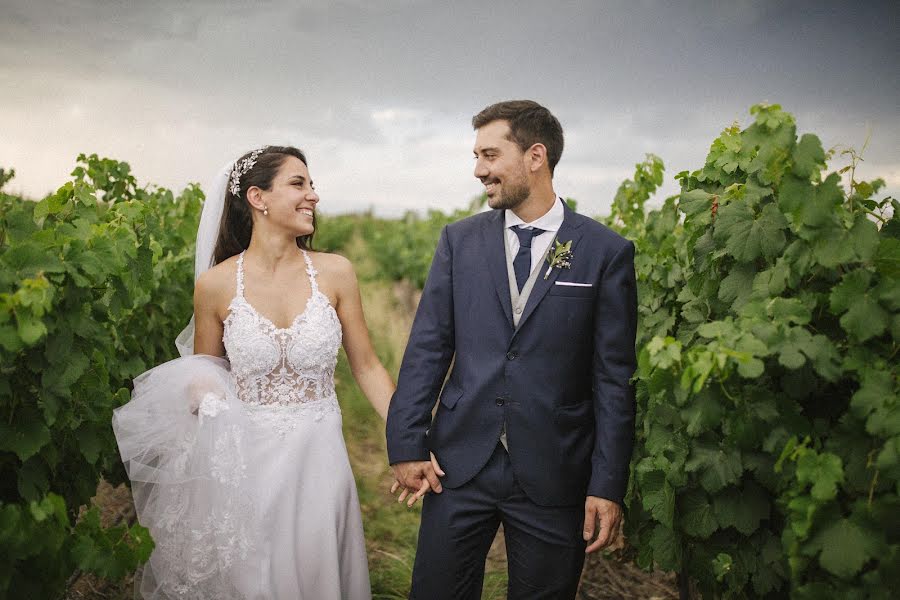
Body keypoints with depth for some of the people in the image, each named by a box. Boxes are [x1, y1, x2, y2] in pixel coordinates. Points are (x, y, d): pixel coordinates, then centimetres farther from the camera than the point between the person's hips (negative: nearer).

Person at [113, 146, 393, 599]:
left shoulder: (335, 273, -4)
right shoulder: (216, 284, -6)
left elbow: (366, 367, 2)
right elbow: (201, 379, 8)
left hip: (318, 462, 1)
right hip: (245, 465, -1)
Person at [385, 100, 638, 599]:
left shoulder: (607, 252, -3)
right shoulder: (459, 240, 4)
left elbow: (613, 377, -4)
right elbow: (426, 348, 3)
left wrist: (608, 485, -6)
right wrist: (406, 446, -2)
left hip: (555, 476, -2)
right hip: (460, 464, 2)